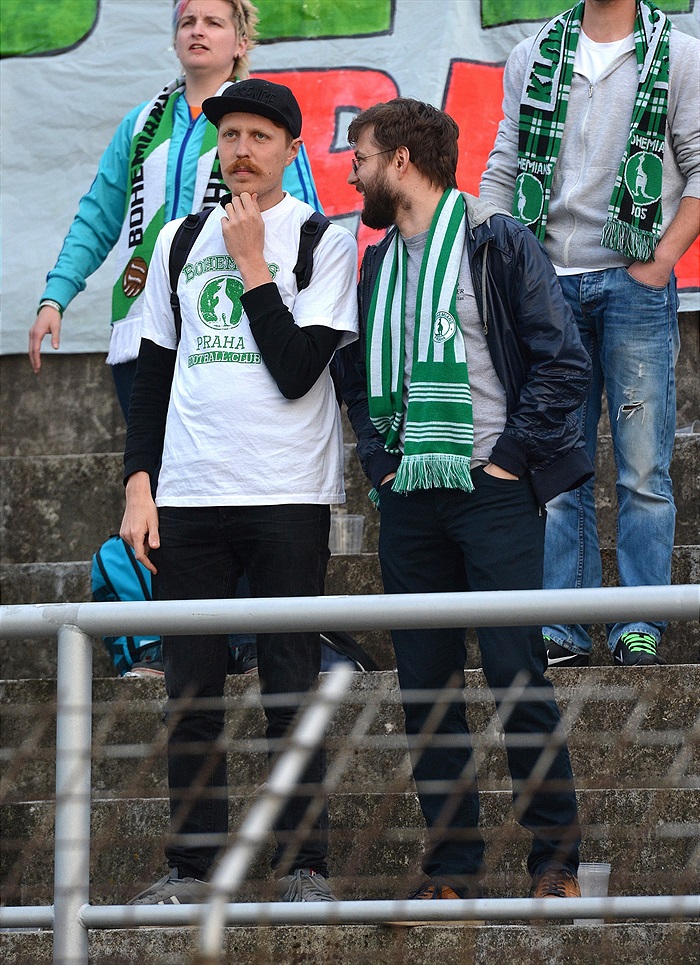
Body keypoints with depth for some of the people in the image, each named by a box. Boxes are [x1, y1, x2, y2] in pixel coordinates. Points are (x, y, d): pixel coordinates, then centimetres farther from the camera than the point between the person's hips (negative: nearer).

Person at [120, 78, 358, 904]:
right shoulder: (179, 241, 14)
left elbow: (297, 370, -10)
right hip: (188, 496, 4)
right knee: (190, 693, 3)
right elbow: (152, 372, 17)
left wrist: (252, 264, -8)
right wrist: (138, 485, 8)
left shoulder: (325, 240, 1)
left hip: (289, 496, -4)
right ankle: (194, 866, 9)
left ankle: (303, 864, 2)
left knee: (290, 688, -4)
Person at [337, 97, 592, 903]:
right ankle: (452, 864, 10)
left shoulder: (499, 244, -2)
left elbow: (563, 363, -6)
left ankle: (555, 861, -1)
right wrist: (380, 458, 7)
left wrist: (511, 456, -10)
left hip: (495, 493, -6)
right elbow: (355, 376, 23)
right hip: (409, 498, 6)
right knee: (424, 685, 4)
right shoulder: (378, 263, 16)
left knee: (516, 673, -9)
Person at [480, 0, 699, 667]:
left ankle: (638, 631, -2)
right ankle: (564, 629, 2)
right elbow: (503, 171, 15)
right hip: (548, 283, 3)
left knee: (642, 467, -4)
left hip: (634, 283, -3)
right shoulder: (533, 59, 14)